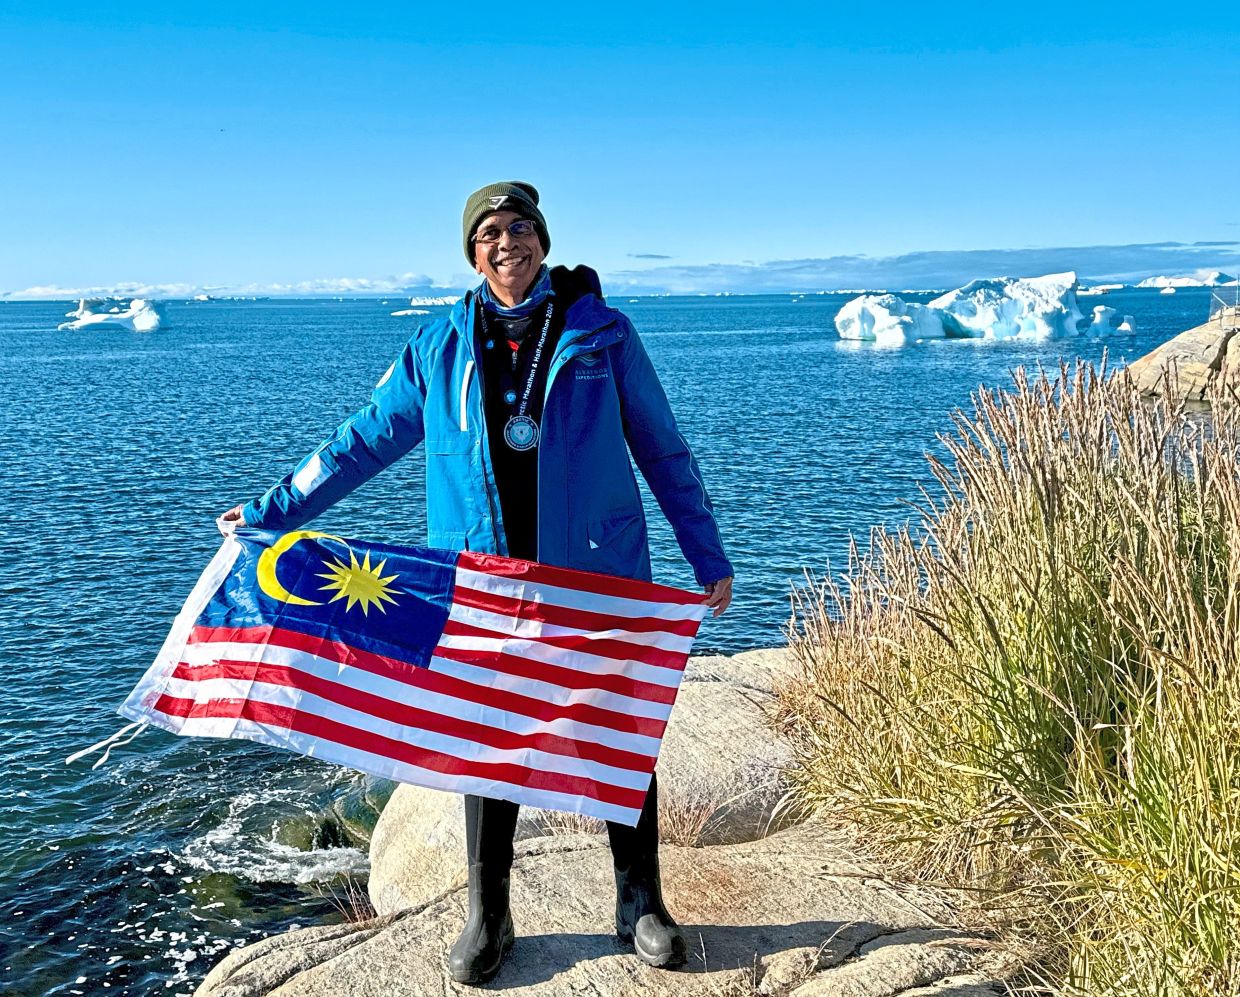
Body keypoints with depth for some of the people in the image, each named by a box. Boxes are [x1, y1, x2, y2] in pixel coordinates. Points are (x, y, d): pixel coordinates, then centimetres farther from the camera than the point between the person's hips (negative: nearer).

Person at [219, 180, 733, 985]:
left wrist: (709, 556, 4)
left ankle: (641, 904, 26)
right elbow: (366, 439, 11)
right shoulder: (439, 347, 6)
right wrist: (271, 511, 10)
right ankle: (488, 916, 27)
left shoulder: (602, 331, 1)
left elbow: (663, 450, 5)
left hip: (600, 579, -1)